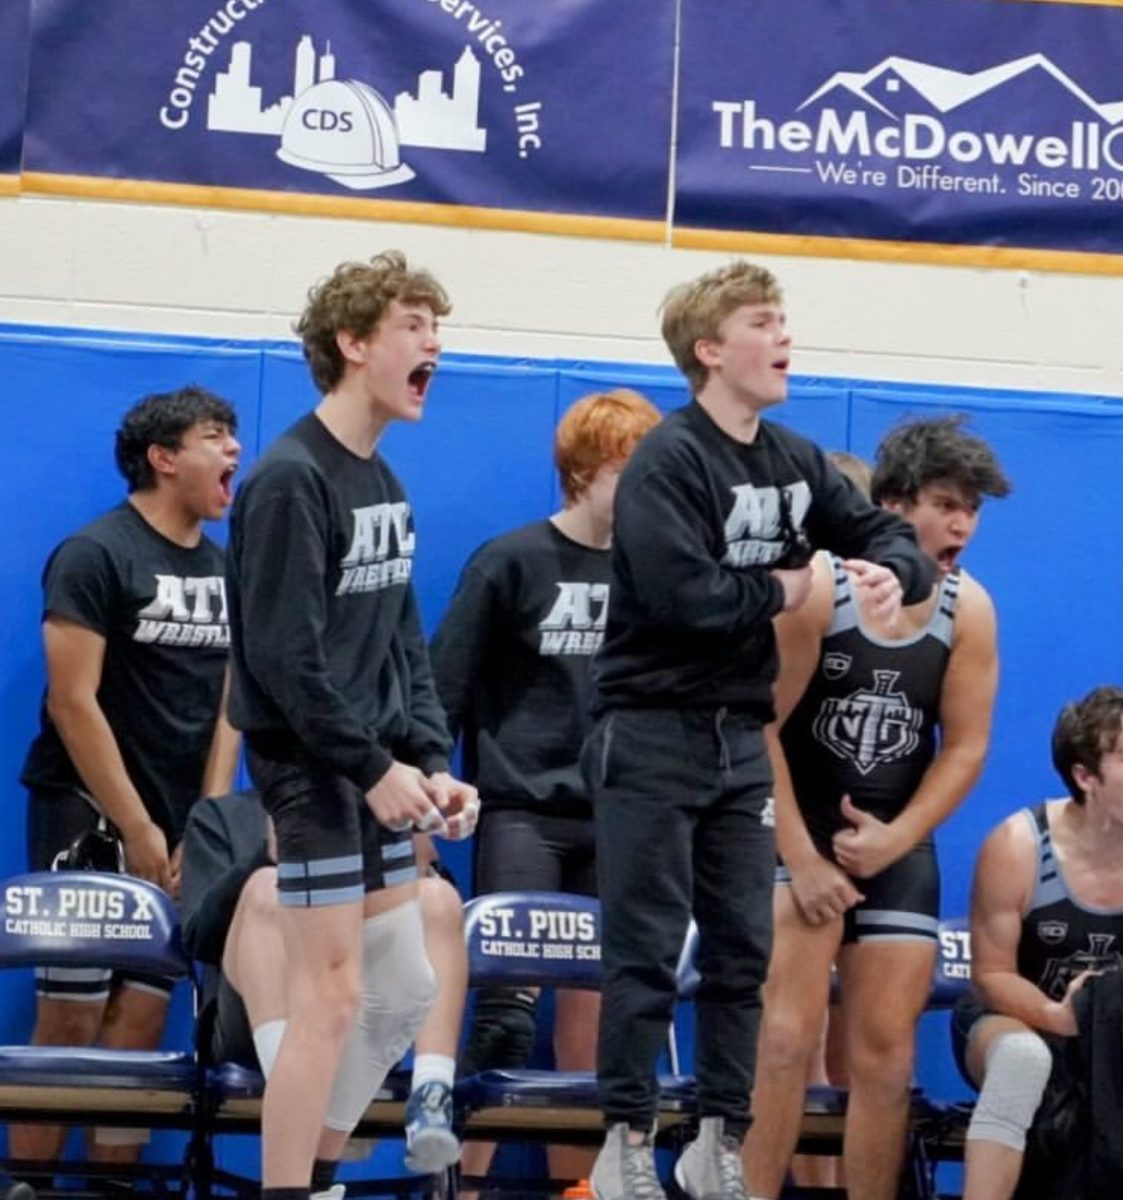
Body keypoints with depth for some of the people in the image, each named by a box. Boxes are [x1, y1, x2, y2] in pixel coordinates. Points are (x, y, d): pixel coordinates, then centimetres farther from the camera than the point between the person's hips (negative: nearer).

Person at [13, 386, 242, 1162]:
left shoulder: (226, 570, 11)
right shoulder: (95, 554, -8)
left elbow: (227, 706, 11)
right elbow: (73, 702, -14)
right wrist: (136, 829, -16)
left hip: (178, 828, 6)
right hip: (90, 814, -6)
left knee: (142, 1018, 4)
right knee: (72, 1017, -7)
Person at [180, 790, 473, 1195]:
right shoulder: (223, 814, 22)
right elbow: (200, 938, 5)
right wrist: (268, 854, -11)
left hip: (363, 1017, 1)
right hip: (260, 1018, -1)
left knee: (437, 897, -21)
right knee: (266, 887, -28)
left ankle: (429, 1098, -41)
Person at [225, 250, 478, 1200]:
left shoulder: (384, 485, 14)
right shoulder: (291, 480, -14)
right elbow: (283, 653, -20)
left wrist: (429, 762, 4)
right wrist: (374, 766, -18)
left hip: (380, 783, 9)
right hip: (314, 776, -9)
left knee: (408, 992, 12)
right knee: (330, 1000, -8)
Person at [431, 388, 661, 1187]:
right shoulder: (512, 563, -5)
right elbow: (449, 690, -3)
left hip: (619, 822, 4)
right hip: (522, 810, -4)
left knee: (592, 1021, 7)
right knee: (509, 1010, -8)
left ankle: (574, 1185, 15)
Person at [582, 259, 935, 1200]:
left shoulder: (795, 462, 8)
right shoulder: (667, 462, -14)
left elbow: (888, 534, 11)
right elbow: (682, 594, -26)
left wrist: (893, 572, -12)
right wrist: (780, 592, -10)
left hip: (742, 737, 7)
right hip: (654, 734, -7)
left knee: (743, 953, 9)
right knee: (646, 954, -2)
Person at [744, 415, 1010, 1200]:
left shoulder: (969, 610, -5)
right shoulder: (815, 589, -16)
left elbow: (965, 747, -1)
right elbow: (759, 728, -15)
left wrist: (895, 839, -12)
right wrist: (801, 860, -17)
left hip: (898, 842, 4)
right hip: (794, 828, -4)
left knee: (886, 1053, 5)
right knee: (785, 1038, -13)